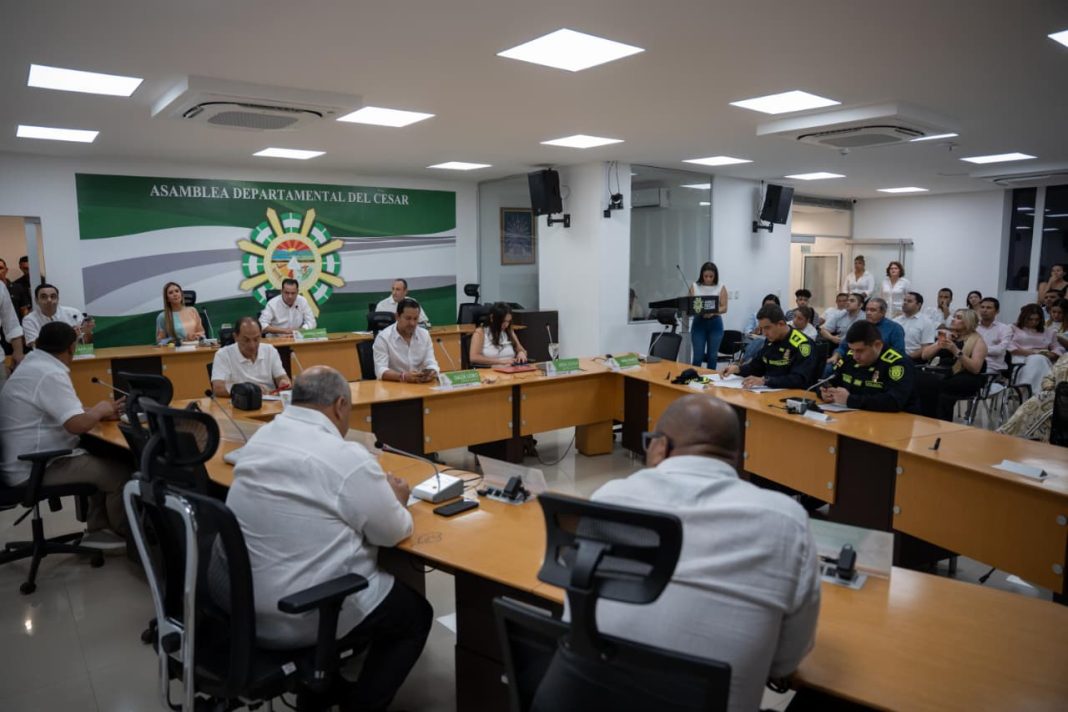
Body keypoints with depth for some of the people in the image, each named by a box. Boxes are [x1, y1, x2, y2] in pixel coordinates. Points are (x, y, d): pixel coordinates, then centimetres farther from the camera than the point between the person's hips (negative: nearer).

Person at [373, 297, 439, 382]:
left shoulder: (425, 334, 6)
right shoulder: (383, 337, -7)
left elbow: (431, 363, 3)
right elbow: (380, 371, -16)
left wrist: (432, 372, -21)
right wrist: (403, 376, -33)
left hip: (419, 385, 3)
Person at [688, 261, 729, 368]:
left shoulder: (721, 288, 2)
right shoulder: (694, 287, 3)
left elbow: (724, 308, -2)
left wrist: (713, 312, -21)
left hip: (715, 323, 0)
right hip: (698, 323, 0)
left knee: (712, 355, 5)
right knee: (698, 355, -2)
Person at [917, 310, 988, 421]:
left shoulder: (977, 341, 3)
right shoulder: (947, 335, 19)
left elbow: (975, 368, -12)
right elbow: (925, 355, 11)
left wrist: (956, 351, -20)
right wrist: (939, 345, -6)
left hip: (967, 381, -4)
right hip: (942, 374, 4)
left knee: (938, 384, -37)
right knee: (921, 379, -30)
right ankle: (927, 421, -21)